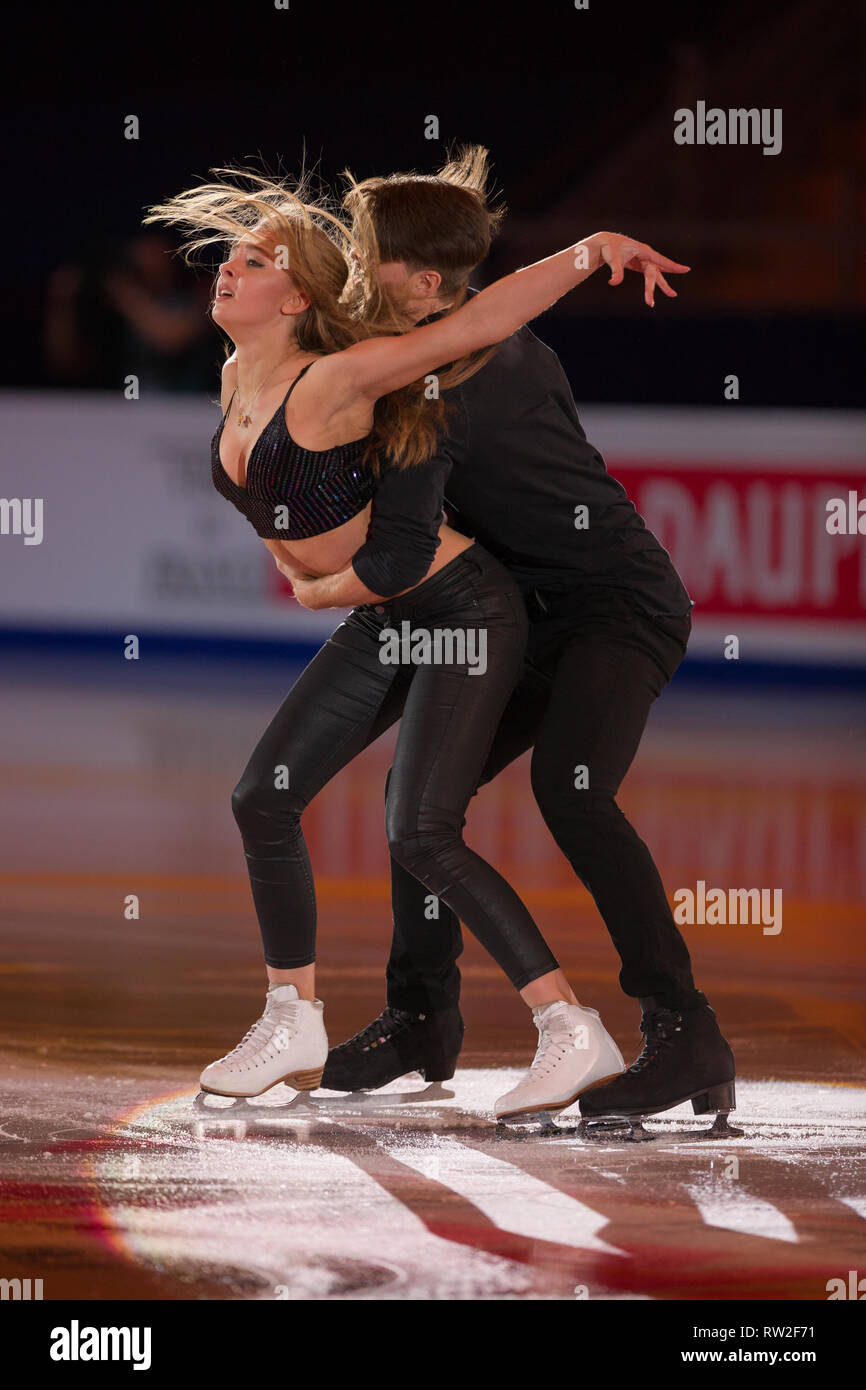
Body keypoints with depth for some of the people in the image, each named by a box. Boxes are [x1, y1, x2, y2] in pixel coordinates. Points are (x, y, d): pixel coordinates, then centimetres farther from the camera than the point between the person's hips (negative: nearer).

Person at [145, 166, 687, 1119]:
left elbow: (476, 324, -26)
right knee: (263, 799, 5)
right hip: (380, 623, 9)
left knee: (421, 834, -19)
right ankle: (294, 1026, 19)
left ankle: (575, 1035, -15)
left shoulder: (332, 381, -22)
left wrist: (591, 250, -36)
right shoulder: (235, 384, 2)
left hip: (466, 611, -9)